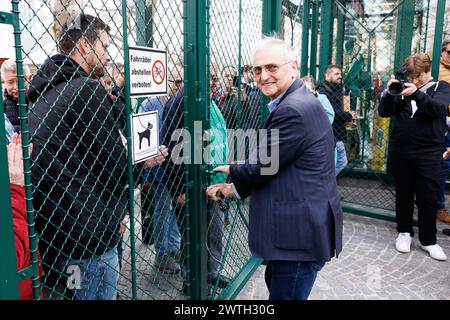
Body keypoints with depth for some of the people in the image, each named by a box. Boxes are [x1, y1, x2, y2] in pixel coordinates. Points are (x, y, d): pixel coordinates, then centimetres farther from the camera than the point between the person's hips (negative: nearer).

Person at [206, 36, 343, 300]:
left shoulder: (294, 109, -23)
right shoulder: (294, 103, 12)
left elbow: (263, 165, -19)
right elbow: (270, 163, 13)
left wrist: (231, 170, 1)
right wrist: (234, 187, 9)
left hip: (301, 231, -11)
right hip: (298, 225, 11)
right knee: (275, 284, 27)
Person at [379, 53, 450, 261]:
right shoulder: (403, 89, 9)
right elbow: (384, 112, 1)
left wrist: (416, 93, -30)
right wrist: (389, 93, -17)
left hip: (428, 153, -2)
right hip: (399, 150, 2)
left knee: (428, 199, 4)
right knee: (403, 195, 11)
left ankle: (428, 240, 18)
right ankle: (404, 232, 27)